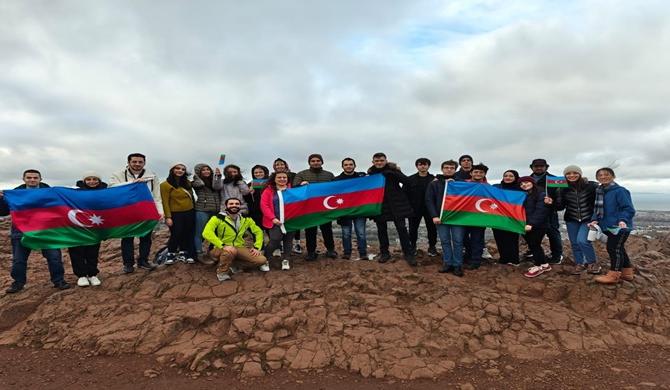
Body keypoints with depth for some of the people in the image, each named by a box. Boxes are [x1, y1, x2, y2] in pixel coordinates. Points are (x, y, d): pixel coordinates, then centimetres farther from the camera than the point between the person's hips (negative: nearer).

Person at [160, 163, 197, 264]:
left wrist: (194, 209, 8)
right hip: (176, 214, -5)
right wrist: (168, 217, -12)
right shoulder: (165, 185, -8)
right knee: (176, 235, 0)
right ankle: (171, 255, 18)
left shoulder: (187, 183, 8)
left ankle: (183, 253, 21)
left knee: (188, 235, 8)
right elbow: (165, 202, -9)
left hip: (190, 213, 5)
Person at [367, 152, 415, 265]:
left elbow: (406, 181, -14)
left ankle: (408, 254, 4)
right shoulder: (371, 173, 4)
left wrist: (393, 173, -23)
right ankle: (384, 253, 24)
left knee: (402, 228, -4)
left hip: (396, 204, -2)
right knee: (381, 230, 10)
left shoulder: (392, 169, -3)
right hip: (379, 205, 3)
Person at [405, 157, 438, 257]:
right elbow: (404, 193, 2)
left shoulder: (434, 179, 2)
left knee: (432, 228, 6)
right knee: (413, 228, 7)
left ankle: (432, 247, 22)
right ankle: (412, 246, 23)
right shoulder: (410, 179, 4)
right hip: (414, 209, 1)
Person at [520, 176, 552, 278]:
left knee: (534, 245, 0)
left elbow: (540, 211, -20)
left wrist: (531, 224, -28)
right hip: (527, 225, 7)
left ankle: (538, 266, 16)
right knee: (532, 245, 13)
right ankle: (545, 264, 28)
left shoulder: (541, 194, -11)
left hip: (538, 226, -7)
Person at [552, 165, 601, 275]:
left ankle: (592, 263, 5)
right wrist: (551, 202, -19)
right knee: (574, 243, 6)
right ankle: (579, 264, 26)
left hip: (588, 219, -3)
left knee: (582, 240, -17)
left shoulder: (592, 186, -11)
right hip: (571, 220, 4)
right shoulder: (562, 189, -2)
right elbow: (560, 207, 1)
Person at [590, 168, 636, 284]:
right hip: (608, 227, 8)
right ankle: (627, 272, 31)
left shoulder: (620, 191, -15)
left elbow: (628, 209, -18)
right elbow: (597, 209, 14)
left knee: (614, 248, -5)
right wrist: (595, 220, -1)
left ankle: (613, 275, 4)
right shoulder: (599, 191, 9)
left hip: (620, 227, -8)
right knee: (618, 249, 17)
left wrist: (623, 220, -32)